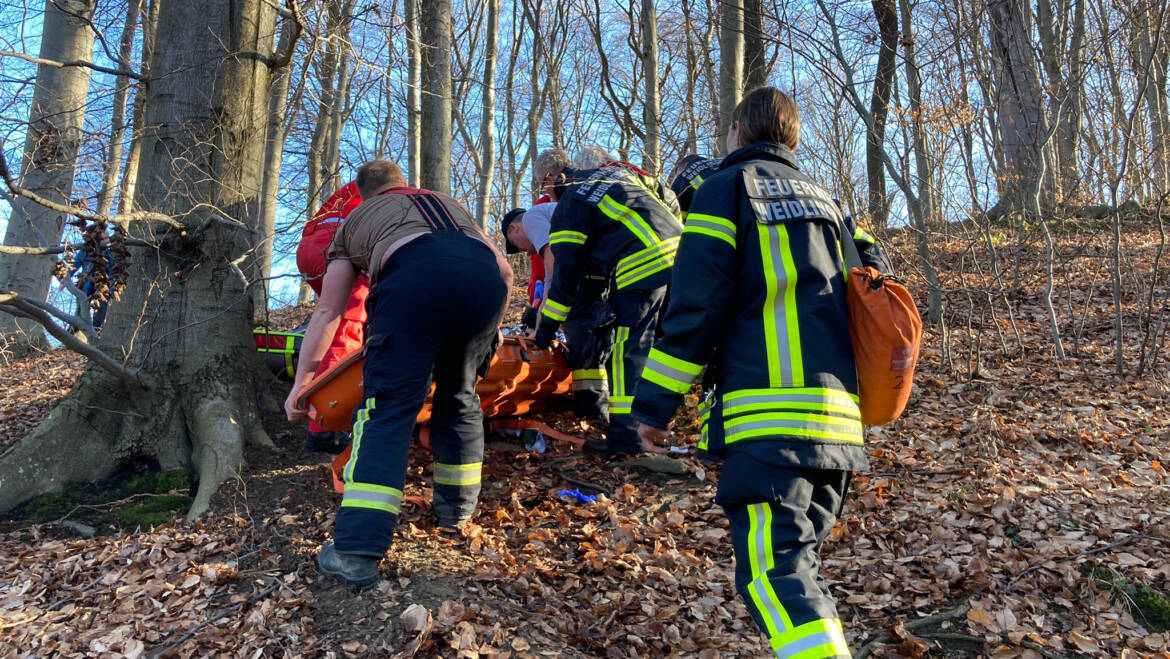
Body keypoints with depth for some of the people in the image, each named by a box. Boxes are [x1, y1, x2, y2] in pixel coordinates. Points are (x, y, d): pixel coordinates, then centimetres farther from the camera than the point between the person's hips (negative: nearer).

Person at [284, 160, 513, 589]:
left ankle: (356, 552, -8)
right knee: (460, 398, 22)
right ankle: (457, 507, 31)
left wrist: (301, 382, 36)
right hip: (483, 277, 3)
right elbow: (503, 270, 33)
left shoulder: (356, 220, 34)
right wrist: (488, 330, 47)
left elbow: (327, 311, 31)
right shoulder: (447, 202, 42)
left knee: (389, 408, -2)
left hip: (413, 276, -3)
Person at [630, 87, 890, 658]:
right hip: (837, 419, 8)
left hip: (767, 417, -8)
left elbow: (694, 306, -8)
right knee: (796, 562, 17)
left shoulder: (726, 189, 2)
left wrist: (654, 405, -3)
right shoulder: (823, 201, 23)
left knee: (773, 572, -13)